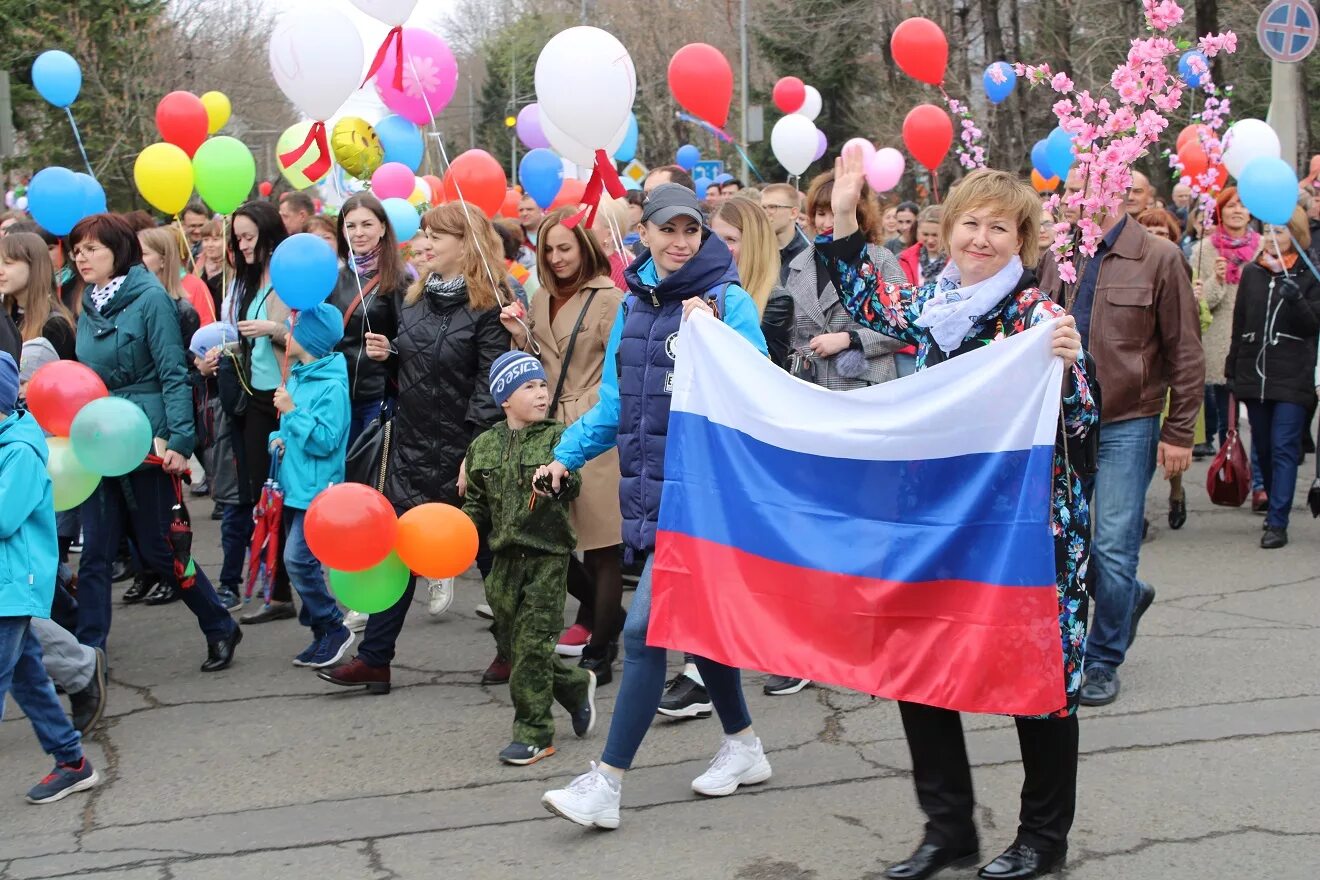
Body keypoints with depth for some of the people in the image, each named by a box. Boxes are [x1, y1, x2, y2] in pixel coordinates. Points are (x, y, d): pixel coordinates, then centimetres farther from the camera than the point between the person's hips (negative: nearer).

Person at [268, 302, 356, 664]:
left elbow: (325, 440, -22)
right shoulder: (295, 378, 11)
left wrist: (291, 411, -19)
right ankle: (323, 633, 21)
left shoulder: (332, 386, -16)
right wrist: (277, 438, 4)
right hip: (293, 487, 9)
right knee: (300, 563, 12)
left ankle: (333, 628, 0)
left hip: (317, 490, -9)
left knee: (298, 559, -14)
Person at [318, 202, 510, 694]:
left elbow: (492, 386, -18)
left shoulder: (487, 307, -13)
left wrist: (476, 454, -23)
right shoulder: (417, 298, 11)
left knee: (486, 550, 7)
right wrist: (385, 355, -1)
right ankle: (374, 659, 11)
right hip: (412, 445, 7)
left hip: (463, 451, -7)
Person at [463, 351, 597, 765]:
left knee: (533, 644, -5)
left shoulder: (558, 437, -3)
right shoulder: (484, 447, 8)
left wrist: (561, 478, -35)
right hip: (506, 556, 5)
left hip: (548, 554, -4)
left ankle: (533, 733, 6)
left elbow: (571, 485, -14)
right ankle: (576, 685, 32)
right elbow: (477, 503, 16)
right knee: (513, 646, 8)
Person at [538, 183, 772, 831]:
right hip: (647, 487, 7)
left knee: (646, 628, -10)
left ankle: (607, 784, -6)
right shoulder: (635, 304, 12)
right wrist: (569, 454, 10)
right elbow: (615, 400, 18)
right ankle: (743, 747, 34)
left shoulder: (728, 301, -9)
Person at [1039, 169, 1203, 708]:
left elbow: (1186, 354, -4)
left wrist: (1179, 433, -6)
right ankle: (1129, 595, 35)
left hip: (1127, 425, -5)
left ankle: (1104, 660, 13)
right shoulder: (1056, 258, 6)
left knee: (1113, 548, -4)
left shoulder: (1158, 259, -6)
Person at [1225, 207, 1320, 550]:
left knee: (1284, 448, -9)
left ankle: (1277, 524, -11)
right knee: (1263, 448, 11)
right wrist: (1232, 368, 12)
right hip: (1255, 375, 4)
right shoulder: (1252, 272, 9)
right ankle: (1276, 506, 26)